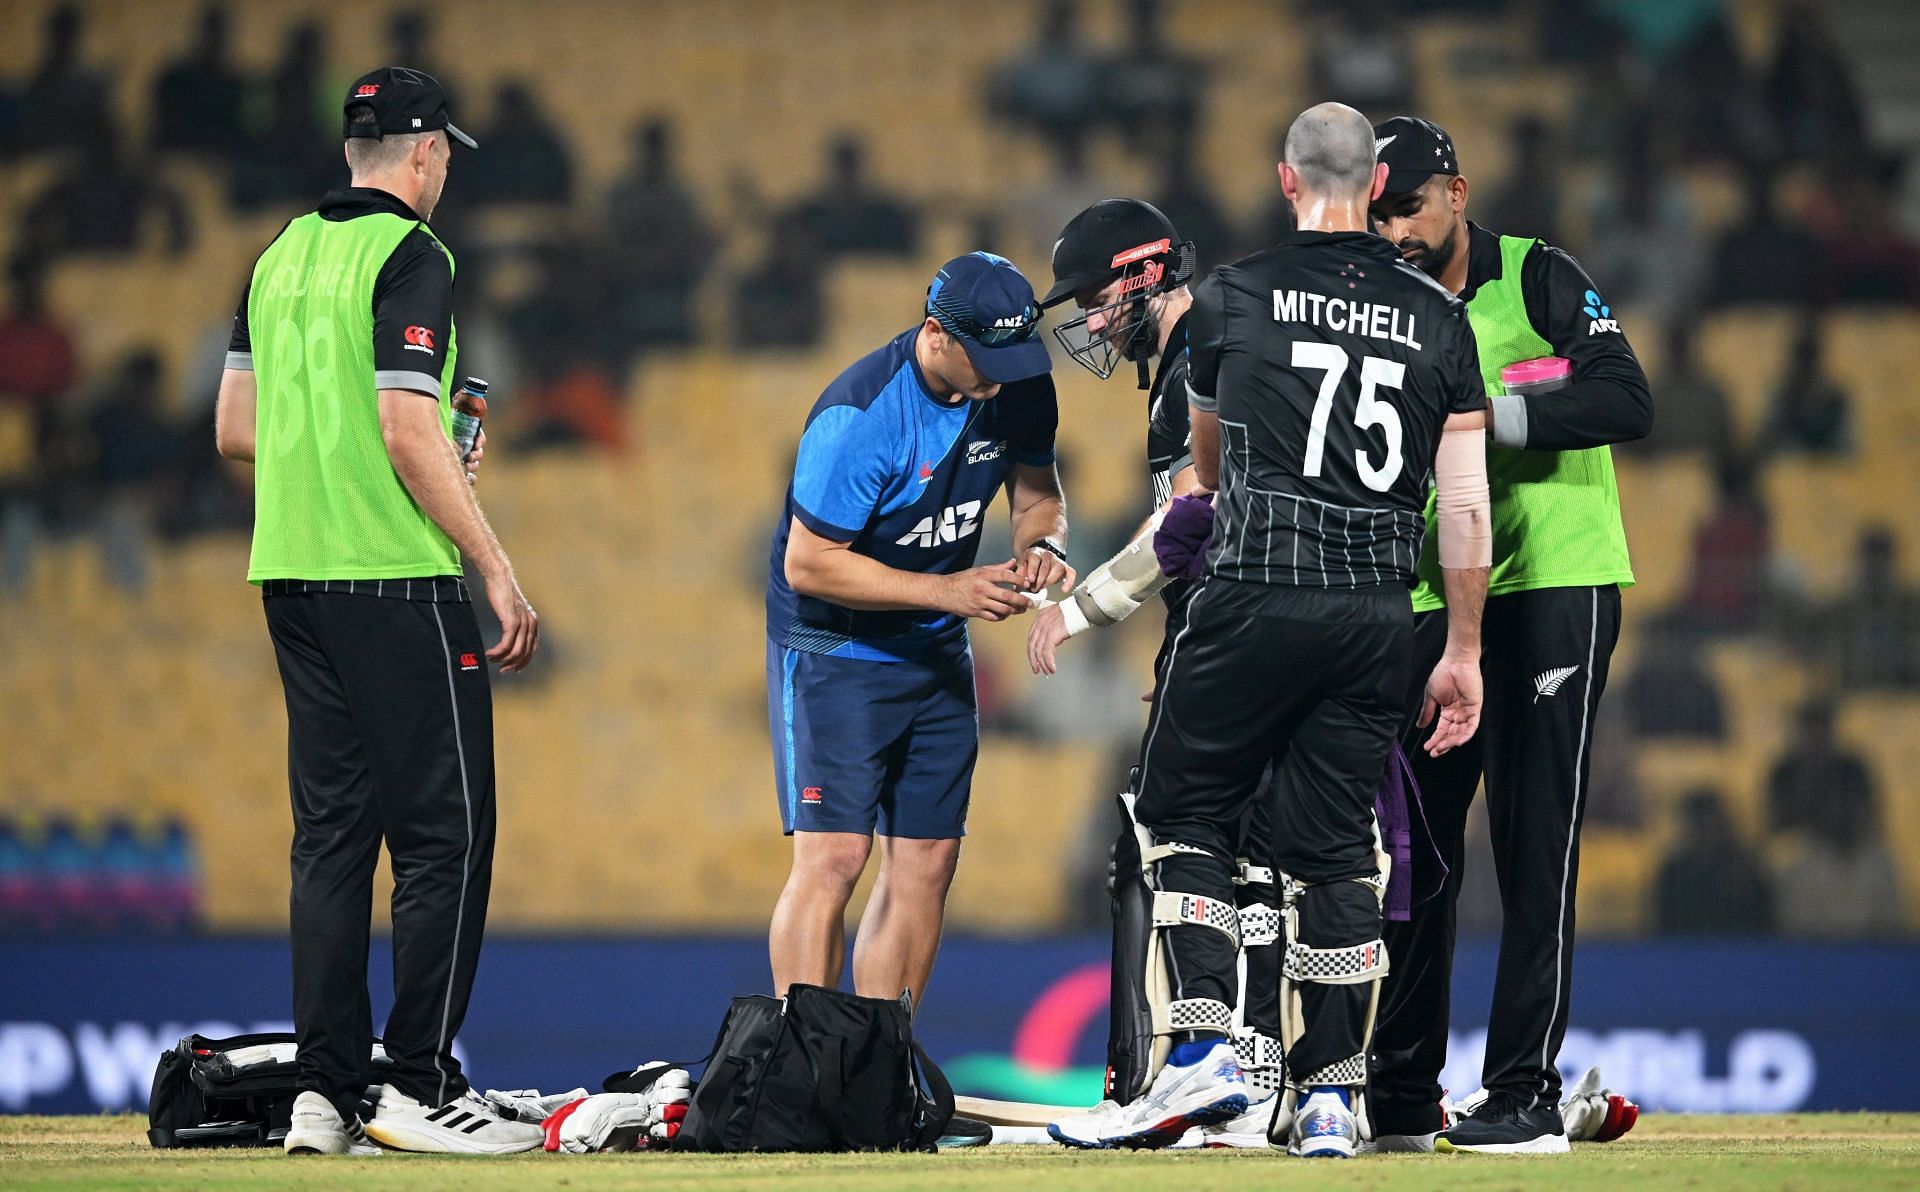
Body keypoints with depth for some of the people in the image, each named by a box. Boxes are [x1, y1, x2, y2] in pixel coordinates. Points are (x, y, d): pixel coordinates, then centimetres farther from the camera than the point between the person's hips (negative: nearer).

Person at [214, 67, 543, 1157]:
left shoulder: (284, 256, 14)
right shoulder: (409, 256, -10)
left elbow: (234, 430, 16)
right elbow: (408, 433, -17)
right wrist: (497, 567, -13)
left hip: (292, 576, 8)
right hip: (397, 577, -8)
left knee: (331, 834, 9)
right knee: (446, 831, -4)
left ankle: (325, 1092, 7)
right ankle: (421, 1086, -7)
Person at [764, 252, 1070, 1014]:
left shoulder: (1018, 387, -8)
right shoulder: (860, 413, -27)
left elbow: (1038, 497, 8)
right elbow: (808, 565, -23)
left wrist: (1042, 543, -17)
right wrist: (948, 591, -27)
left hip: (935, 652, 7)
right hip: (834, 646, -7)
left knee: (927, 861, 4)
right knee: (833, 856, -15)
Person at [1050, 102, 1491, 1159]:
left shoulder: (1231, 299, 3)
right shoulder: (1439, 320, 8)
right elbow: (1466, 506, 4)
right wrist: (1464, 656, 11)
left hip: (1256, 597, -3)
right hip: (1378, 616, 3)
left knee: (1182, 813, 9)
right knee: (1333, 845, 8)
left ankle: (1202, 1052, -6)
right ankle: (1332, 1098, 5)